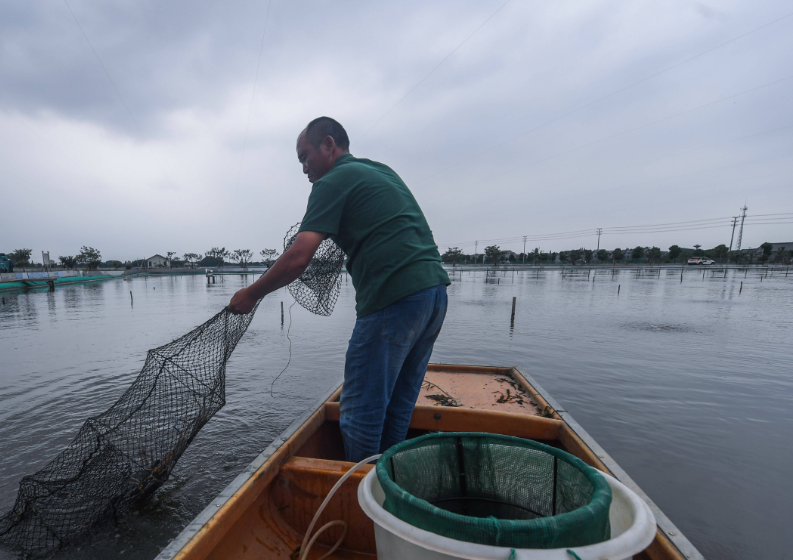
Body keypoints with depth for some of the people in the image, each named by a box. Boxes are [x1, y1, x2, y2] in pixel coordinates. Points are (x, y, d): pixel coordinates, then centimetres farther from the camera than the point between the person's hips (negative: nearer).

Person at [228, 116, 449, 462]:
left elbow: (298, 258, -10)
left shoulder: (334, 181, -2)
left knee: (361, 411, 4)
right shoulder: (384, 172, 24)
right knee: (397, 408, 18)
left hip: (394, 300, -9)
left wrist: (251, 294, 3)